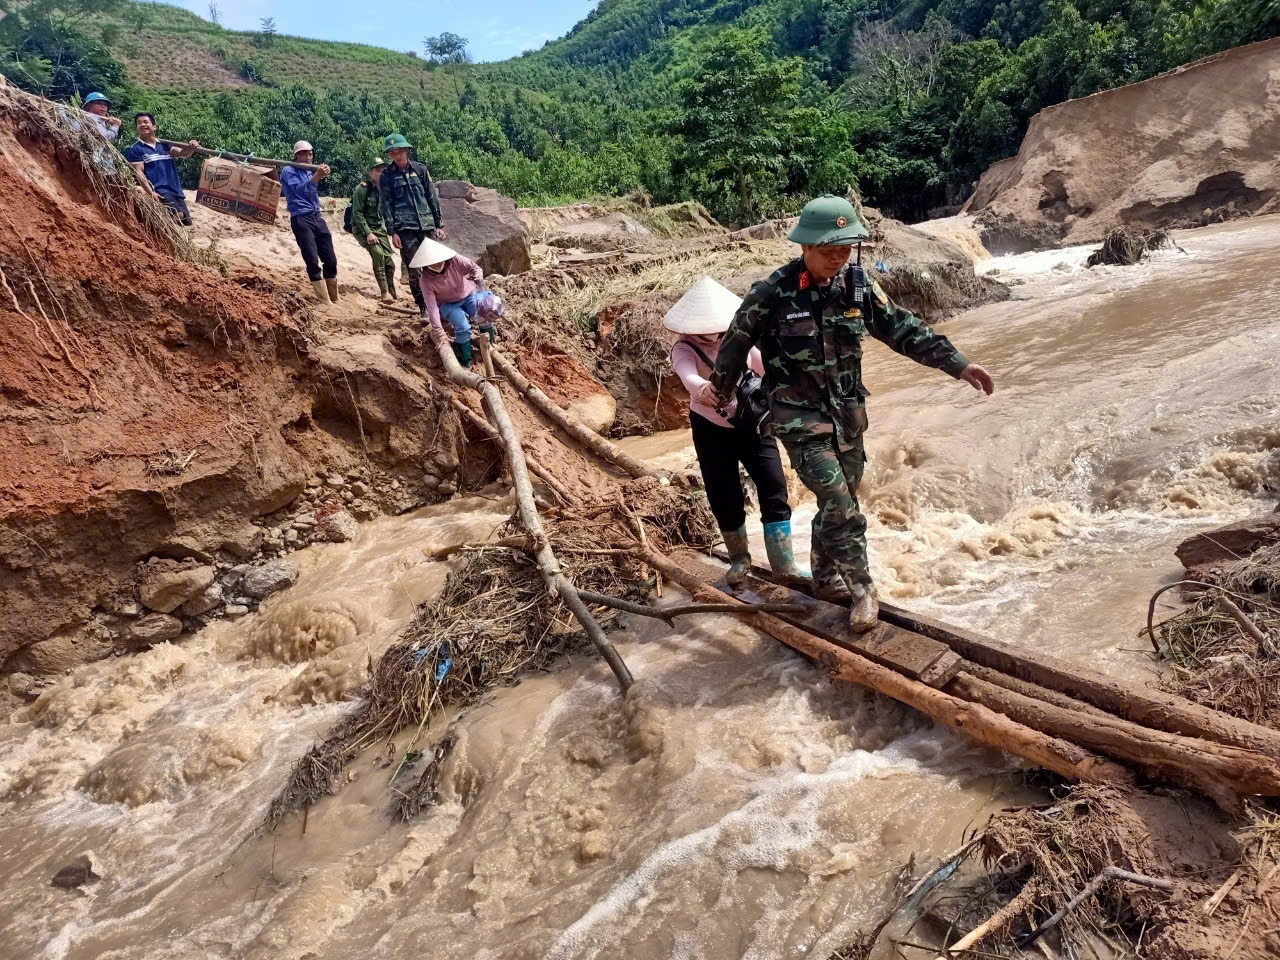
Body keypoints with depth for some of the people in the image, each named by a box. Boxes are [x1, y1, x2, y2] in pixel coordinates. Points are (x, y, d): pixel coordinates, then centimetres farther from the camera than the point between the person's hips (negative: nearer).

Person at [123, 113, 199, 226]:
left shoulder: (164, 145, 16)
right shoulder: (135, 149, 2)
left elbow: (183, 152, 4)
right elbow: (139, 172, -7)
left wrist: (191, 147, -20)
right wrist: (151, 192, -20)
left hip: (176, 190, 6)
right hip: (159, 191, -6)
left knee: (187, 223, 7)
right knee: (178, 215, -27)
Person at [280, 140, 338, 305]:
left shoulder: (310, 172, 21)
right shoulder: (289, 171, 1)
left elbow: (313, 193, 12)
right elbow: (299, 189, -18)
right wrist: (316, 177, -27)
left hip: (317, 218, 7)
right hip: (301, 219, -7)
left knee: (331, 260, 5)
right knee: (313, 262, -12)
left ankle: (334, 300, 17)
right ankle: (325, 302, -10)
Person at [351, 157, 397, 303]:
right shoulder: (362, 188, -13)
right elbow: (357, 213, -15)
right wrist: (368, 233, -22)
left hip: (378, 228, 6)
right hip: (362, 228, -6)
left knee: (390, 261, -3)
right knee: (378, 253, -28)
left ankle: (392, 294, 13)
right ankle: (385, 292, -26)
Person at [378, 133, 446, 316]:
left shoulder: (420, 169, 9)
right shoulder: (387, 175, 5)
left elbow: (432, 197, 11)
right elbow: (386, 205, 2)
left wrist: (439, 224, 7)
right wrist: (392, 232, -6)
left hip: (427, 226, 2)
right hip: (405, 228, -2)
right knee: (414, 270, -5)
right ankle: (424, 308, 0)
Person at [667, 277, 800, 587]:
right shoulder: (684, 348, -15)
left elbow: (766, 367, 7)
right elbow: (688, 376, -38)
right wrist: (703, 389, -61)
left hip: (753, 424, 2)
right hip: (712, 430, -2)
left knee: (774, 488, -7)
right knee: (724, 498, 3)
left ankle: (784, 566, 0)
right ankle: (739, 559, 28)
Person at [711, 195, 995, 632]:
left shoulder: (857, 284, -4)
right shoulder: (774, 292, -17)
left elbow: (902, 329, 0)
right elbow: (736, 342, -2)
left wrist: (957, 364, -7)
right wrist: (719, 392, 11)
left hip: (847, 413, 5)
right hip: (800, 416, -5)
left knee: (839, 502, 15)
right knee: (839, 505, -10)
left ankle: (826, 578, 34)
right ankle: (860, 588, 7)